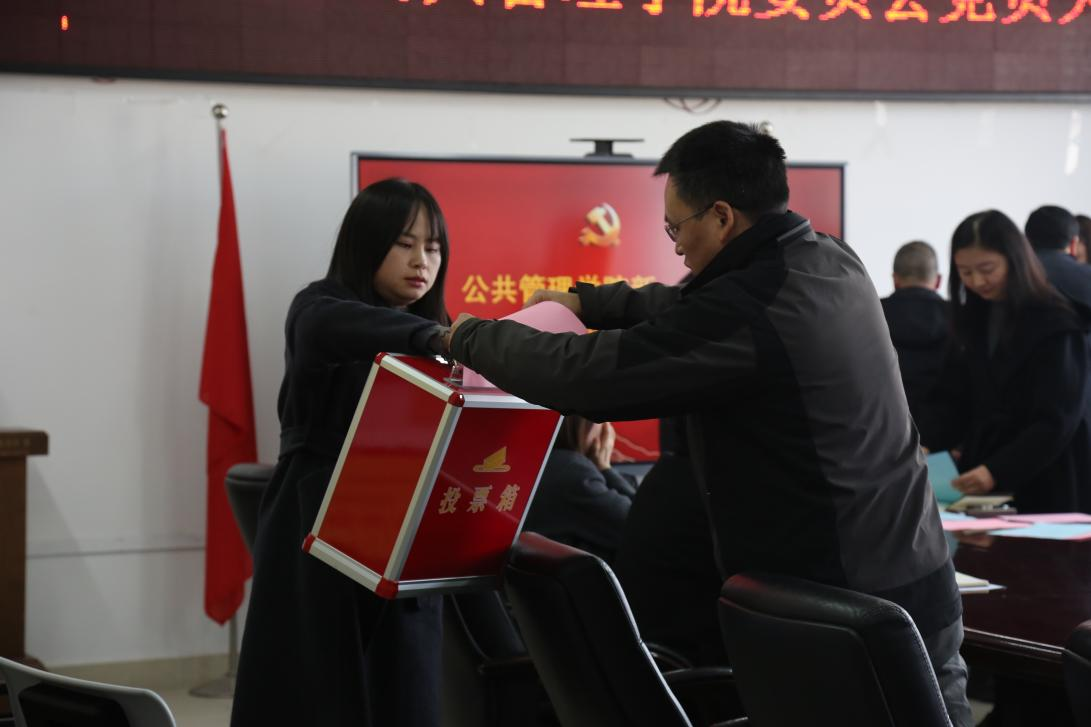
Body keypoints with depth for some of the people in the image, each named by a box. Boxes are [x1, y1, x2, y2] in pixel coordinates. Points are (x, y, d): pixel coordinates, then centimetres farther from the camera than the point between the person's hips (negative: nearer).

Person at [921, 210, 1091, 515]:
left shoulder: (1056, 326, -10)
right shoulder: (974, 320, 10)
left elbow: (1056, 422, -16)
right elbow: (959, 403, 9)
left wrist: (997, 473, -27)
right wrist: (927, 448, -9)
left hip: (1045, 491, -5)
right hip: (982, 487, 5)